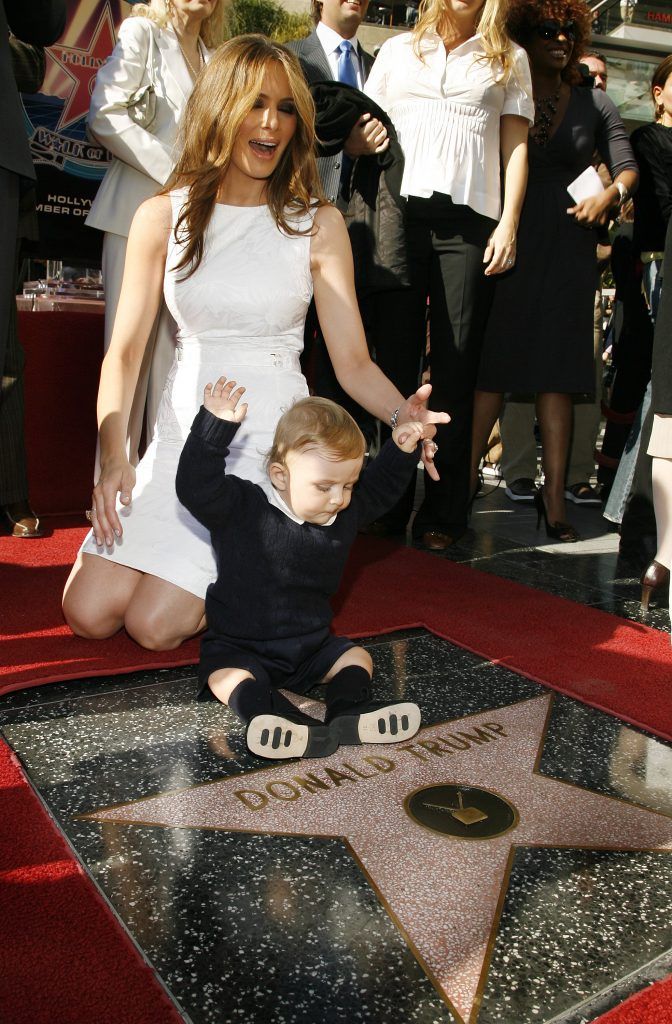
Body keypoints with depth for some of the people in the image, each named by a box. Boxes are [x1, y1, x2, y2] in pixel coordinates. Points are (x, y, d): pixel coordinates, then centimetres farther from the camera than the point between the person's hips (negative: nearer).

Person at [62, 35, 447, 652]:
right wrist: (113, 455, -16)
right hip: (183, 433, 3)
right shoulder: (164, 218, 4)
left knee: (154, 625, -13)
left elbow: (353, 362, -5)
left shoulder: (318, 224, 0)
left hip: (272, 443, -3)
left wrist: (403, 412, -27)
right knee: (89, 613, -5)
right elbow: (125, 350, 0)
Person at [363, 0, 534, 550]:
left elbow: (516, 146, 11)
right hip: (401, 214, 1)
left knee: (455, 366, -4)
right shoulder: (399, 49, 20)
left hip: (470, 222, -1)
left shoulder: (509, 59, 18)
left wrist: (509, 224, -3)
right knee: (395, 357, -2)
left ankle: (443, 513, 0)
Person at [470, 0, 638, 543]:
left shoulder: (593, 102, 14)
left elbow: (627, 166, 11)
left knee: (557, 371, 1)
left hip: (568, 249, 2)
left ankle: (554, 497, 5)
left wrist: (611, 193, -11)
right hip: (508, 243, -2)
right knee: (492, 364, -5)